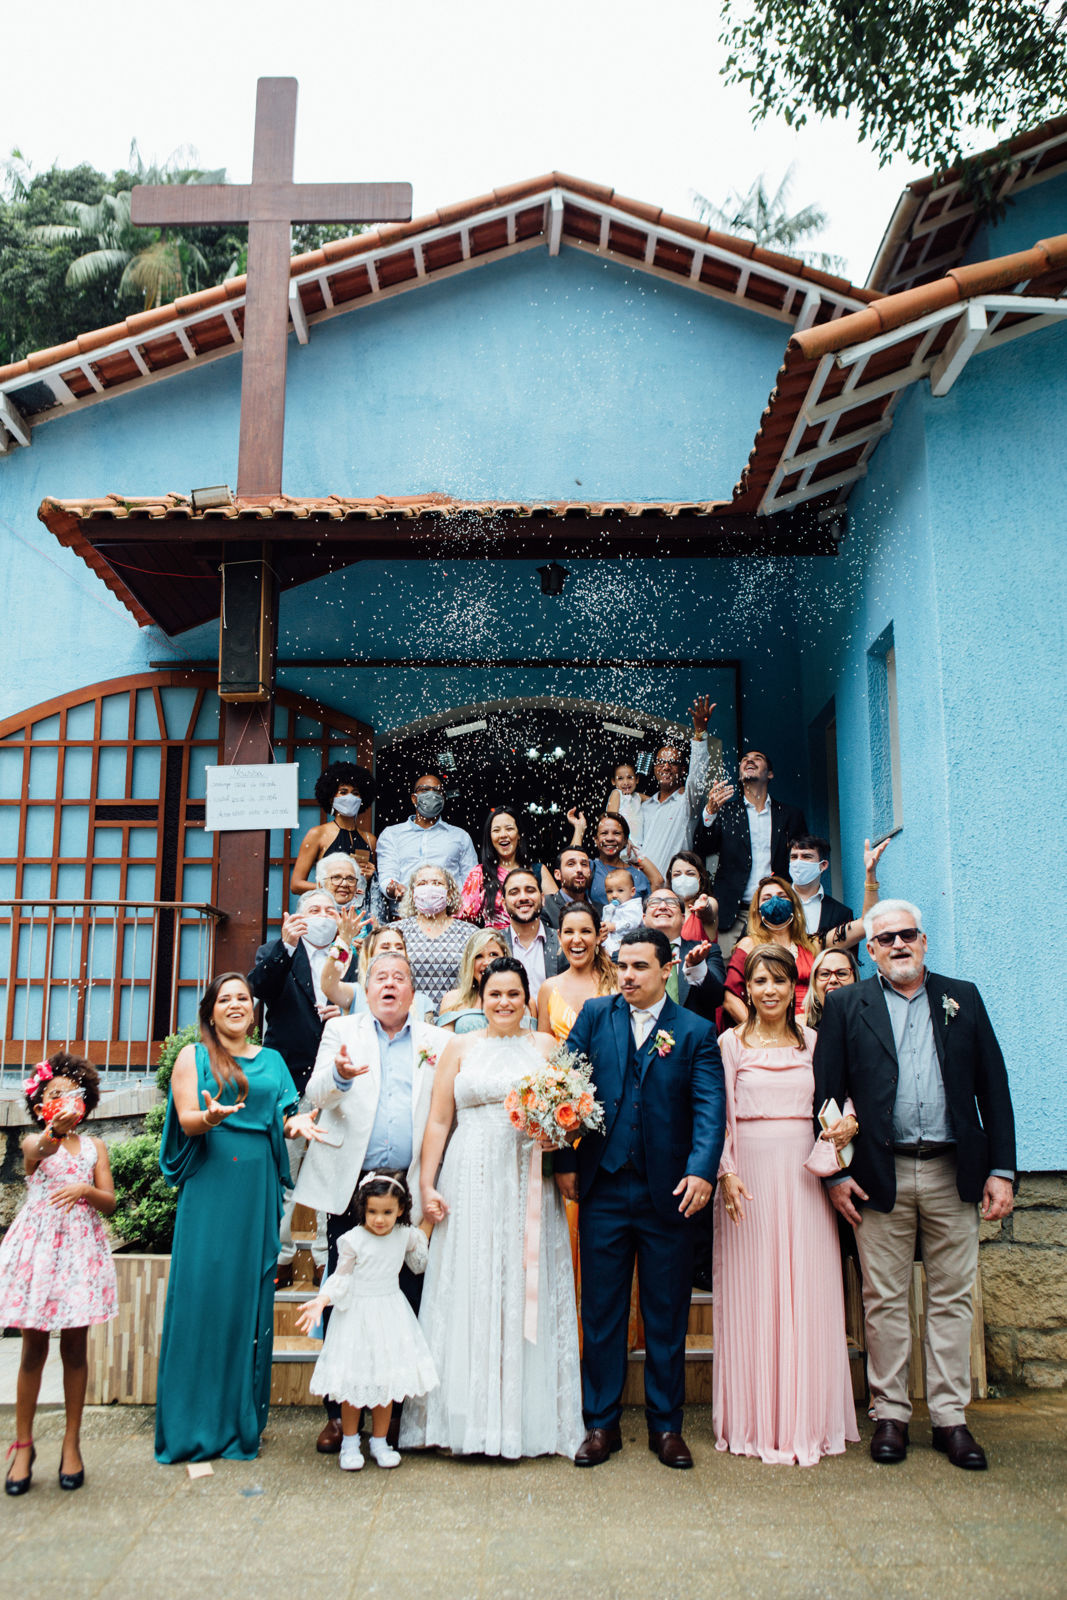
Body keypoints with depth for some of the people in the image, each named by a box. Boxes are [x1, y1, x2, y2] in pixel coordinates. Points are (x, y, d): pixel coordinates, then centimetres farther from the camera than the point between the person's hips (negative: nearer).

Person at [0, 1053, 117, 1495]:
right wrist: (55, 1128, -48)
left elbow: (109, 1202, 2)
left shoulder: (93, 1146, 7)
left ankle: (71, 1442, 18)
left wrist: (85, 1189, -19)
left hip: (80, 1248, 2)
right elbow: (38, 1151, -26)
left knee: (75, 1347, 6)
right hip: (38, 1247, -1)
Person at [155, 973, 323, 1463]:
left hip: (257, 1188, 3)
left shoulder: (272, 1060, 17)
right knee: (203, 1290, -4)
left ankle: (242, 1419, 14)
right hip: (210, 1185, -3)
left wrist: (297, 1121, -8)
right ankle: (194, 1423, 6)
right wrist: (210, 1117, -25)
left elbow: (284, 1119, 14)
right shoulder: (193, 1056, 6)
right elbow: (186, 1121, -4)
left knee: (250, 1293, 4)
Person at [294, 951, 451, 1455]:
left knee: (406, 1304, 2)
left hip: (409, 1190, 0)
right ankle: (337, 1412, 18)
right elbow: (316, 1093, -5)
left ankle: (396, 1411, 16)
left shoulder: (436, 1042, 10)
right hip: (350, 1185, 0)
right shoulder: (342, 1031, 9)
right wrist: (340, 1074, -28)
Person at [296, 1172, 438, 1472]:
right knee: (354, 1381, 1)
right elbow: (341, 1279, -5)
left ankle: (380, 1441, 22)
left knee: (387, 1380, 6)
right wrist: (321, 1301, -19)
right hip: (356, 1315, -3)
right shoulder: (353, 1240, -12)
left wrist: (429, 1221, 15)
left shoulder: (405, 1236, 0)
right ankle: (349, 1442, 20)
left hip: (390, 1314, 3)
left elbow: (418, 1263, 20)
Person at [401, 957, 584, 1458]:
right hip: (471, 1182, 0)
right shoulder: (460, 1048, 8)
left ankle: (526, 1419, 15)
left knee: (526, 1292, 4)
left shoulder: (546, 1046, 9)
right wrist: (427, 1186, -2)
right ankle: (470, 1420, 13)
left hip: (528, 1186, 0)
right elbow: (438, 1121, 5)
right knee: (468, 1294, 2)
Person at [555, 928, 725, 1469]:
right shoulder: (594, 1016, 5)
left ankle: (665, 1425, 26)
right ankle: (601, 1423, 24)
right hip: (603, 1187, 1)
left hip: (667, 1192, -1)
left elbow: (710, 1106, -9)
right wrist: (564, 1161, -3)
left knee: (667, 1314, 11)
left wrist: (701, 1169, -24)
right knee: (600, 1311, 10)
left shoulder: (695, 1031, 1)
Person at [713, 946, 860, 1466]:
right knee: (752, 1292, 3)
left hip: (804, 1175, 2)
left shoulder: (814, 1042, 10)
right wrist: (726, 1172, -13)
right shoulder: (731, 1043, 3)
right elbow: (720, 1115, -1)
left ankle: (808, 1419, 18)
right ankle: (755, 1422, 14)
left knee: (808, 1294, 5)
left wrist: (846, 1122, -10)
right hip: (750, 1173, -2)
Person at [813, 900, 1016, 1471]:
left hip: (954, 1172, 2)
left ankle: (950, 1417, 20)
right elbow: (827, 1091, 0)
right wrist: (835, 1172, -5)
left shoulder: (962, 998, 8)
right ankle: (889, 1413, 19)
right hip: (881, 1177, -1)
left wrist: (1001, 1169, 1)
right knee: (884, 1300, 6)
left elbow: (993, 1086, 7)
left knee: (951, 1297, 8)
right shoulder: (847, 1006, 3)